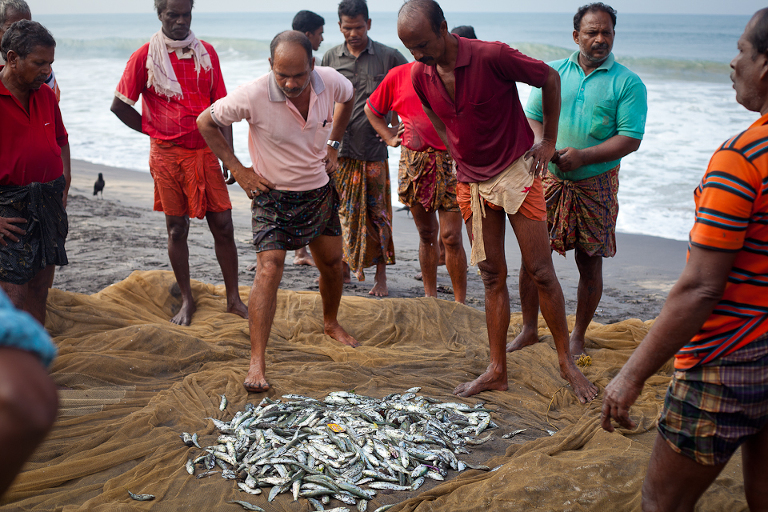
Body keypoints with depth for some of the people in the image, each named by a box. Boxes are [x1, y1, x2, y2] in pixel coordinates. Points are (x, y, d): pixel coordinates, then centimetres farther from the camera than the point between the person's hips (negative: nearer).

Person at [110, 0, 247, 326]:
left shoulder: (206, 53, 7)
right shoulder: (144, 57, -2)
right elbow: (119, 106, 2)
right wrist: (154, 131, -1)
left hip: (205, 152, 2)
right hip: (168, 154, -2)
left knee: (223, 225, 1)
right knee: (176, 228, 5)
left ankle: (234, 299, 12)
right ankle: (187, 300, 18)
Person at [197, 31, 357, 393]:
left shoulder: (330, 82, -15)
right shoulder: (253, 96, -26)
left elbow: (348, 98, 12)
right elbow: (206, 122, -10)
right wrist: (238, 169, -12)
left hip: (319, 190, 5)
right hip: (274, 194, -4)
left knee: (332, 263, 16)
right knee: (269, 270, -15)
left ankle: (331, 324, 43)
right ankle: (257, 360, -11)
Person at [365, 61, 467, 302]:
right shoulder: (398, 75, 8)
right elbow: (371, 109, 21)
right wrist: (390, 138, 10)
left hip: (449, 159, -2)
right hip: (413, 162, 3)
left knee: (451, 236, -7)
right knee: (426, 234, 12)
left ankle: (460, 303, 4)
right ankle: (430, 297, 24)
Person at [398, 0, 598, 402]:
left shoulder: (492, 56, -20)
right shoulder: (420, 75, -3)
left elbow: (550, 78, -5)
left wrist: (548, 141, -3)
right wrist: (458, 155, 11)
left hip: (516, 171, -4)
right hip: (471, 183, 5)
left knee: (540, 271, -2)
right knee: (492, 278, 8)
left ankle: (566, 362, 13)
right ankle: (496, 370, 15)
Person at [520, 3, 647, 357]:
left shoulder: (628, 83, -3)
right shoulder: (553, 72, 7)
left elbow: (631, 139, -10)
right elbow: (531, 117, 8)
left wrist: (583, 156, -20)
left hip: (595, 185, -2)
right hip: (549, 180, 2)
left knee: (590, 263, 4)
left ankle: (577, 337, 22)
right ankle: (529, 330, 19)